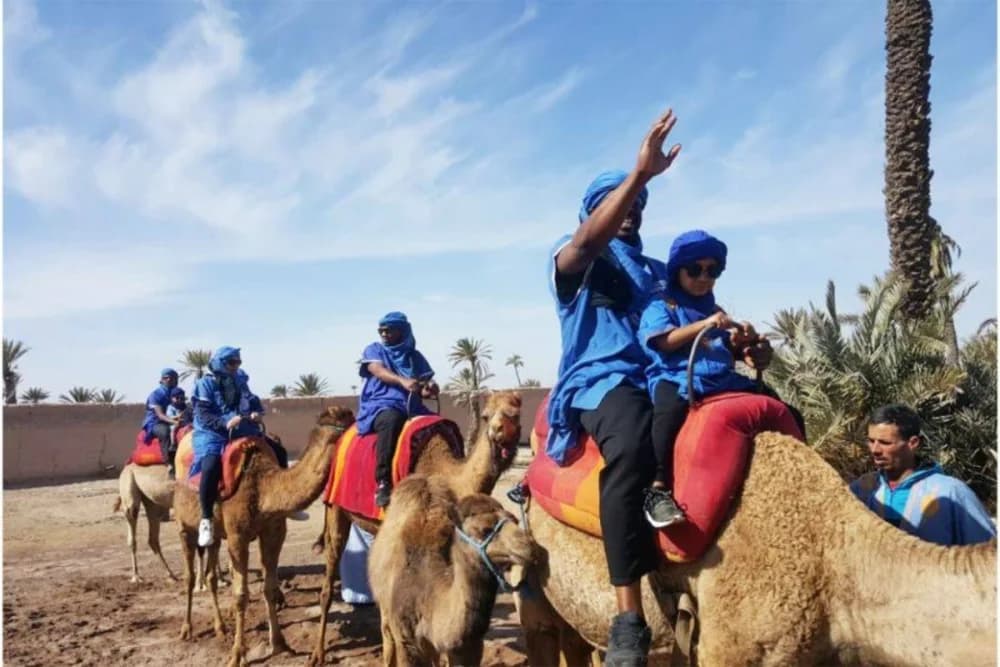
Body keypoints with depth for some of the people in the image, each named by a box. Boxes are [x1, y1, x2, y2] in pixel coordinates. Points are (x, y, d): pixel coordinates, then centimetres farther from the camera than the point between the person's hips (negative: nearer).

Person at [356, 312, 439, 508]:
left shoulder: (414, 356, 18)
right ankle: (383, 483, -39)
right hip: (380, 406, -4)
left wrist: (430, 389, -11)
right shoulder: (373, 350, 10)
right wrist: (403, 381, -29)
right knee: (391, 420, -39)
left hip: (411, 407, 4)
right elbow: (379, 371, -11)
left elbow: (424, 389, 14)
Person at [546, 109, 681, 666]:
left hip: (660, 380, 7)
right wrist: (641, 171, -23)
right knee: (632, 445, -40)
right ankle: (630, 619, -38)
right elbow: (590, 239, -13)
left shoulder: (659, 271, 28)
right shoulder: (571, 259, 11)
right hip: (600, 381, -6)